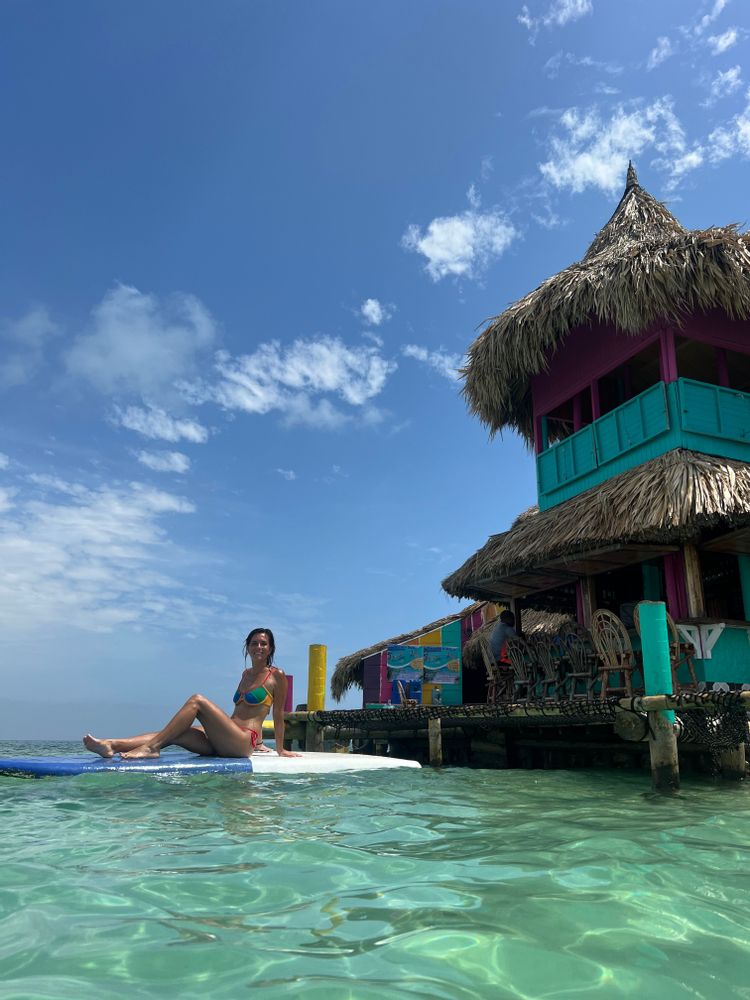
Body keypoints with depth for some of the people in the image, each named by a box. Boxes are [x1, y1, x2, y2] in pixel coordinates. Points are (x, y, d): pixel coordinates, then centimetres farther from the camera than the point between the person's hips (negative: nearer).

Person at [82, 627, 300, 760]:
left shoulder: (276, 676, 2)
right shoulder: (246, 674, 22)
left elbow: (278, 714, 4)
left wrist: (280, 750, 7)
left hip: (244, 742, -7)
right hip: (222, 745, 7)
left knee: (197, 700, -23)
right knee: (172, 735, -14)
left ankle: (151, 747, -27)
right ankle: (110, 746, -29)